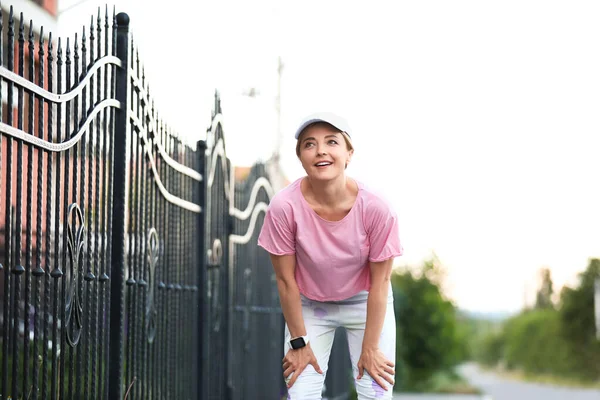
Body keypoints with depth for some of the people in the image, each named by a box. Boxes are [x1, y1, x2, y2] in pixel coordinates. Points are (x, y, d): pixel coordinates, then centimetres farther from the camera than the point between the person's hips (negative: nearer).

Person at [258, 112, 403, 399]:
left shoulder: (376, 208, -27)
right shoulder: (284, 206, -28)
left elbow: (379, 281, -16)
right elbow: (286, 279, -15)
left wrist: (369, 348, -11)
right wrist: (299, 341, -8)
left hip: (365, 302, 0)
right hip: (309, 305, 0)